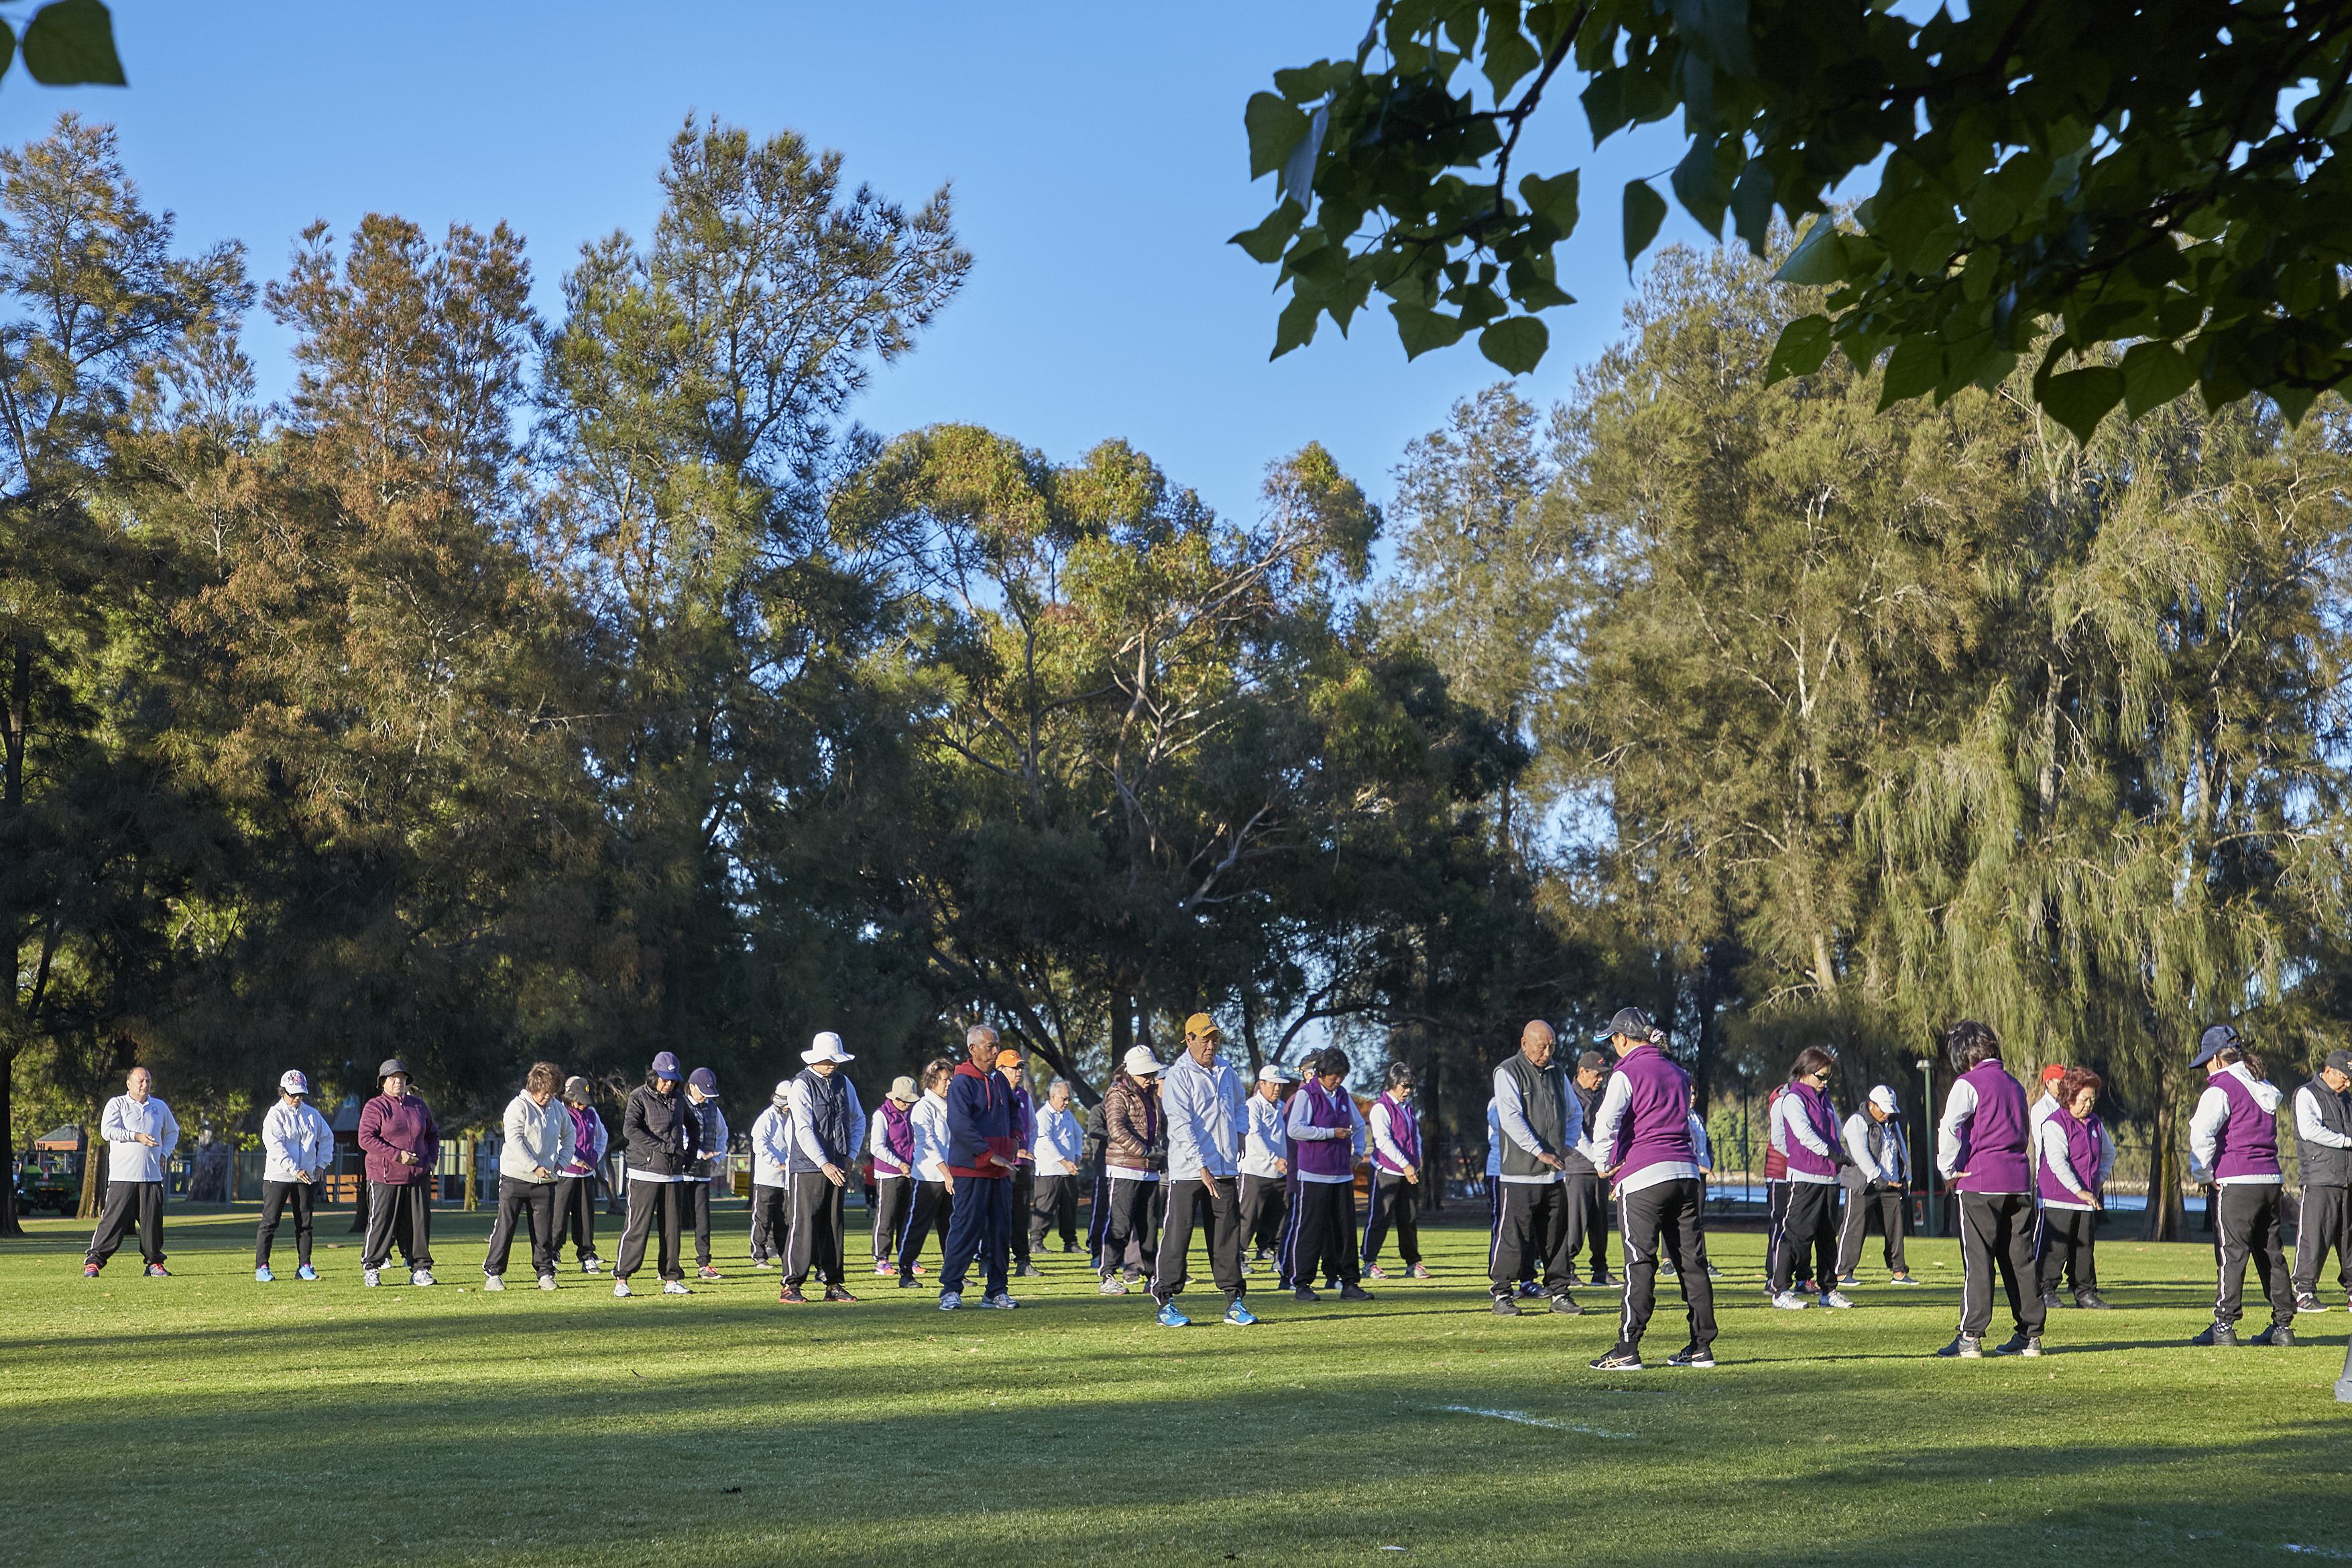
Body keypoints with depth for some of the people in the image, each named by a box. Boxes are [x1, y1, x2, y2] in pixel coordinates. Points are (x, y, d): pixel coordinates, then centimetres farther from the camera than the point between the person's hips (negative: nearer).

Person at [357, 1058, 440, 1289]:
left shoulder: (419, 1106, 15)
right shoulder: (375, 1108, -2)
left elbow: (433, 1134, 26)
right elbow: (366, 1139, -13)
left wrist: (431, 1160, 9)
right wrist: (397, 1155, -19)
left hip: (418, 1177, 4)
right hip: (384, 1177, -4)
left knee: (419, 1224, 3)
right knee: (381, 1222, -5)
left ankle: (420, 1269, 11)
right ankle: (371, 1268, 8)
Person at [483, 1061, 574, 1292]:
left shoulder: (558, 1110, 11)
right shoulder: (519, 1107, -7)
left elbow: (569, 1135, 28)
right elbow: (514, 1140, -15)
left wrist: (562, 1161, 13)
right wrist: (534, 1167, -19)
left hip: (545, 1181, 4)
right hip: (515, 1177, -4)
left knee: (544, 1229, 2)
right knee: (505, 1226, -3)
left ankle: (545, 1271, 11)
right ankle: (493, 1272, 3)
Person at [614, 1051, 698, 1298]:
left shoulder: (678, 1099, 14)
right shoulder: (639, 1098, -5)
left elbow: (694, 1125, 32)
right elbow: (630, 1129, -21)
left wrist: (690, 1155, 19)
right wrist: (664, 1146, -22)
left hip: (674, 1174, 6)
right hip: (645, 1173, -6)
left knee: (672, 1228, 5)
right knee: (637, 1228, -8)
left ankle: (671, 1280, 11)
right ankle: (621, 1279, -3)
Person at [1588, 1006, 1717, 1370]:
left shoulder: (1628, 1073, -5)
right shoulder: (1677, 1073, 16)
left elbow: (1606, 1125, -17)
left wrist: (1607, 1164, -1)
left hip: (1643, 1176, -6)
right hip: (1687, 1173, 6)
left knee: (1640, 1263, -7)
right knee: (1691, 1261, 8)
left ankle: (1627, 1350, -9)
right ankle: (1702, 1346, 11)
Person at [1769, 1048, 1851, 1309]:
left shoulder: (1823, 1099, 18)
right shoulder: (1793, 1099, -8)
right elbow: (1804, 1133, -22)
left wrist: (1839, 1156, 9)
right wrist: (1829, 1152, -32)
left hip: (1829, 1177, 8)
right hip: (1805, 1178, -8)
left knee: (1828, 1236, 12)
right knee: (1797, 1234, -10)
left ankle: (1829, 1290, 19)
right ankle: (1781, 1290, -7)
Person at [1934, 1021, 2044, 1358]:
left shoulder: (1968, 1084, -7)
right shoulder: (2014, 1085, 15)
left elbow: (1949, 1128, -19)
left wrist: (1949, 1171, -7)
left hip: (1979, 1181, -6)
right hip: (2019, 1178, 6)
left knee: (1978, 1259, -5)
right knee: (2020, 1258, 9)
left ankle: (1971, 1337, -6)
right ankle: (2030, 1334, 12)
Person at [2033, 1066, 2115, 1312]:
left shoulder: (2095, 1123, 13)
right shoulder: (2054, 1124, -10)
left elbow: (2109, 1152, 30)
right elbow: (2057, 1161, -22)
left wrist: (2100, 1179, 15)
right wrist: (2078, 1190, -28)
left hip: (2088, 1198, 7)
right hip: (2058, 1199, -7)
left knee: (2085, 1246, 9)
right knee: (2055, 1245, -7)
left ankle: (2085, 1292, 17)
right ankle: (2046, 1290, 1)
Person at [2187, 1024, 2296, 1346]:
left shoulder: (2221, 1089, -9)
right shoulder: (2264, 1089, 16)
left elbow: (2202, 1134, -19)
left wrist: (2204, 1174, -8)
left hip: (2236, 1183, -7)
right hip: (2272, 1180, 7)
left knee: (2232, 1253, -7)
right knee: (2272, 1253, 11)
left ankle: (2224, 1325, -9)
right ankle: (2283, 1325, 14)